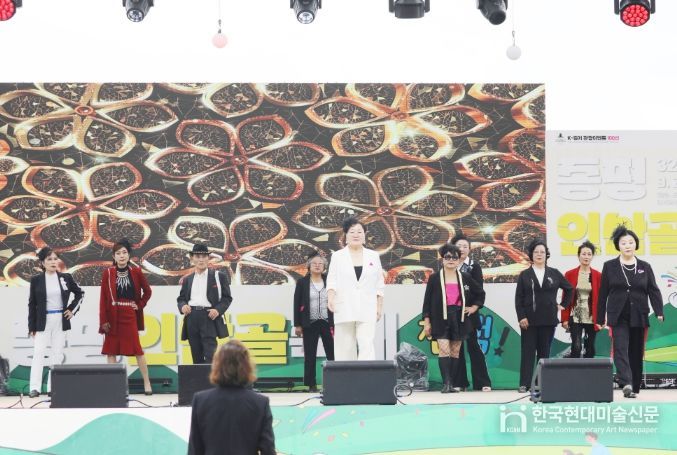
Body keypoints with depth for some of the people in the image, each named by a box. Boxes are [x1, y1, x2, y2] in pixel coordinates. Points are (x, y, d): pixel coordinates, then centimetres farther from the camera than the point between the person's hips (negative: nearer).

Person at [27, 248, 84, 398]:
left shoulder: (66, 278, 2)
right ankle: (35, 387, -8)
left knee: (57, 354, 3)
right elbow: (32, 304, 0)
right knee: (38, 353, -7)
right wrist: (32, 327, -3)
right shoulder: (36, 280, -2)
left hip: (60, 321, 2)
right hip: (43, 321, -2)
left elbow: (79, 293, 16)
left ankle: (53, 387, 7)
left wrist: (73, 309, 4)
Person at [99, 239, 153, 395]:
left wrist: (140, 305, 1)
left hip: (129, 316, -1)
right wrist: (103, 320, -6)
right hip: (112, 316, 1)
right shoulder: (108, 273, 0)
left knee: (137, 349, -3)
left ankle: (147, 383, 4)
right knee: (111, 350, 3)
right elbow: (103, 298, -2)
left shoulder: (136, 272, 1)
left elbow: (147, 291, 13)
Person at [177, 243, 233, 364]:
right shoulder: (188, 280, 18)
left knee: (210, 356, -13)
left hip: (209, 317, -4)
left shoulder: (218, 276, 7)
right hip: (192, 317, 4)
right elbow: (181, 298, 19)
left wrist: (218, 310, -13)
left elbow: (227, 297, 5)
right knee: (196, 357, 4)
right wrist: (183, 306, -5)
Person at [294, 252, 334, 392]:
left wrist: (336, 323, 2)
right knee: (310, 355, 2)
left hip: (327, 323, 0)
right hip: (309, 324, 0)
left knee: (332, 353, -4)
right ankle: (311, 384, 9)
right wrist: (297, 325, -1)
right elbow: (297, 304, 3)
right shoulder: (302, 283, 3)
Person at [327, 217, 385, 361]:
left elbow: (379, 284, 12)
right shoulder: (337, 256, 7)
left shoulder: (373, 256, 10)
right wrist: (330, 298, -18)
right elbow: (332, 280, -1)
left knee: (367, 345, -13)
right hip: (344, 309, 0)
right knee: (345, 349, 3)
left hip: (367, 310, 0)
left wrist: (380, 306, 7)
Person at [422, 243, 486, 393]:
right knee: (444, 350, -13)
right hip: (441, 319, -3)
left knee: (455, 352, 5)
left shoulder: (465, 278, 7)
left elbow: (480, 293, 21)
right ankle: (446, 383, -18)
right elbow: (427, 301, 1)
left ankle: (451, 384, 10)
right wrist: (426, 322, -3)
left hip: (459, 318, 3)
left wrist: (474, 307, 9)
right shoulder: (434, 278, 1)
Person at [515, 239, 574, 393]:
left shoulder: (554, 274, 7)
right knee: (528, 352, -2)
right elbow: (519, 298, 0)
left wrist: (563, 305, 11)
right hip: (529, 320, -1)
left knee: (544, 352, 5)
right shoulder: (524, 275, 4)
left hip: (548, 320, 1)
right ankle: (524, 384, -3)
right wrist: (521, 317, -9)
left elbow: (569, 289, 18)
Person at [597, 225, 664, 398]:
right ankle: (626, 384, -30)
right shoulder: (610, 266, 3)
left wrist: (659, 313, -12)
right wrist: (600, 318, 3)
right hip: (619, 317, -2)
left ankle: (634, 388, 15)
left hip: (638, 317, 2)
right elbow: (603, 293, 5)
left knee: (636, 352, 6)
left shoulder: (645, 267, 6)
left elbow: (654, 291, 2)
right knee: (620, 348, -17)